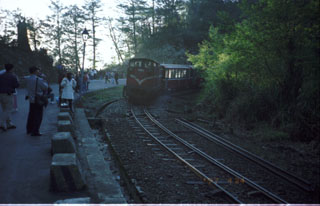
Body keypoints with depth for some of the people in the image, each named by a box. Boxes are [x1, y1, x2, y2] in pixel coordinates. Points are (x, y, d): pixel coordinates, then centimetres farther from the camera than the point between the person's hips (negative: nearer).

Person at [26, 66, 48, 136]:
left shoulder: (28, 79, 3)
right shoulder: (39, 80, -18)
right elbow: (46, 87, -10)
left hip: (31, 99, 7)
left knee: (31, 115, 18)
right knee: (38, 116, -1)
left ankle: (29, 129, 28)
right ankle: (35, 131, -1)